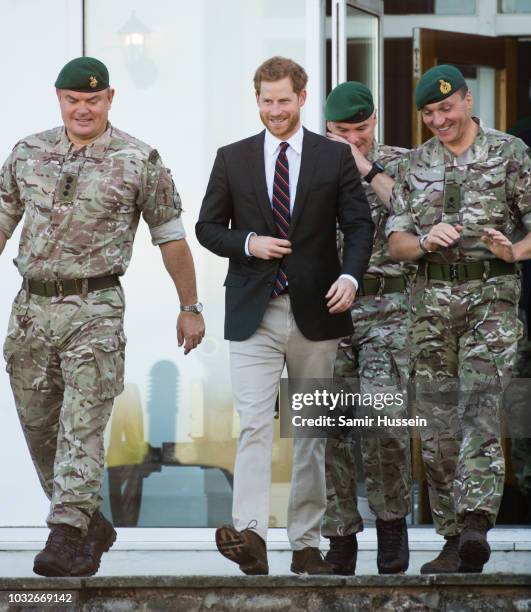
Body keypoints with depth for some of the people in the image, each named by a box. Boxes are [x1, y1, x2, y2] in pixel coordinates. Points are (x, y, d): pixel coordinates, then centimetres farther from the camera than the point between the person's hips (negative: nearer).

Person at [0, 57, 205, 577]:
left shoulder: (138, 161, -2)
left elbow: (170, 237, 4)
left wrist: (190, 307, 7)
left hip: (95, 307, -5)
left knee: (82, 425, -12)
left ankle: (69, 537, -15)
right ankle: (90, 523, 24)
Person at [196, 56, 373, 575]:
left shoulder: (335, 157, 4)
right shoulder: (233, 159, 7)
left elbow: (359, 224, 1)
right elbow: (208, 227, 10)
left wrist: (350, 275, -17)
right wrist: (248, 244, -10)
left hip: (315, 311, 1)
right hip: (253, 314, -1)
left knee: (313, 429, 7)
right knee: (254, 424, -13)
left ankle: (306, 543, 13)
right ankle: (249, 533, -24)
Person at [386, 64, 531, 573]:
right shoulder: (416, 165, 13)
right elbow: (396, 242, 11)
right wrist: (425, 241, -11)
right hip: (432, 299, 4)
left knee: (479, 406, -19)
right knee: (437, 422, 3)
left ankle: (475, 525, -30)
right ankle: (454, 541, 9)